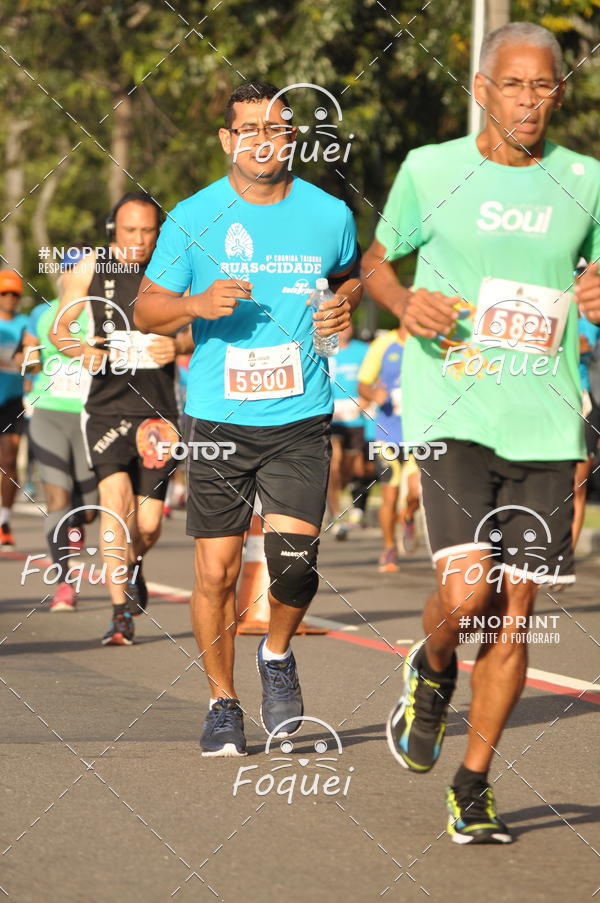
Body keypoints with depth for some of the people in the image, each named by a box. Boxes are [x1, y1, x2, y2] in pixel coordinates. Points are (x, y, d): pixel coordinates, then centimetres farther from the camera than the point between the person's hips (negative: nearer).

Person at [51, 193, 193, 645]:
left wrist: (178, 345, -14)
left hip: (158, 410, 1)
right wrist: (81, 350, -10)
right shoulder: (91, 268, 4)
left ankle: (133, 567, 39)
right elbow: (60, 328, 12)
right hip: (107, 407, -1)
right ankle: (121, 611, -18)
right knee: (116, 493, -23)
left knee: (148, 524, 1)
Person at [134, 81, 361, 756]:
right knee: (217, 571, 0)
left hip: (300, 420, 0)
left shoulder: (329, 214, 3)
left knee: (295, 559, -13)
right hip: (218, 418, 0)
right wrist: (196, 304, -15)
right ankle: (222, 701, 20)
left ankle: (277, 654, 18)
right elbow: (146, 309, 5)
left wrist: (344, 305, 1)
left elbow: (352, 275, 24)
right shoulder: (192, 218, -1)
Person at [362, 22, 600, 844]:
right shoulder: (430, 171, 3)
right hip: (453, 414, -2)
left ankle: (473, 788, 17)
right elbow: (375, 259, 15)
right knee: (467, 592, -19)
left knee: (516, 614, 2)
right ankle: (432, 670, 18)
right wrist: (404, 303, -6)